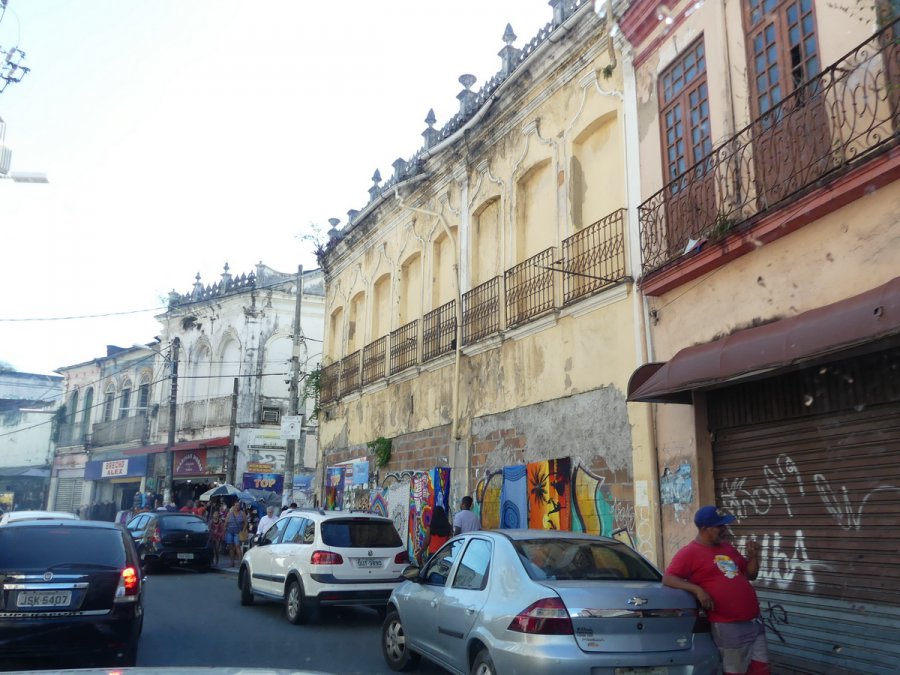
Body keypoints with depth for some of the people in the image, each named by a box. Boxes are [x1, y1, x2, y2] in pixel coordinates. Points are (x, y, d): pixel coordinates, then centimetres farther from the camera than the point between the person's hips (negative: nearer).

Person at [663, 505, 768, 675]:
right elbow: (668, 578, -15)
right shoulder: (689, 553, -9)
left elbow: (750, 575, 22)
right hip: (728, 626, -7)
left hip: (754, 621, 7)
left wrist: (753, 555, 3)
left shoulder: (727, 547, 14)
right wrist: (697, 589, -26)